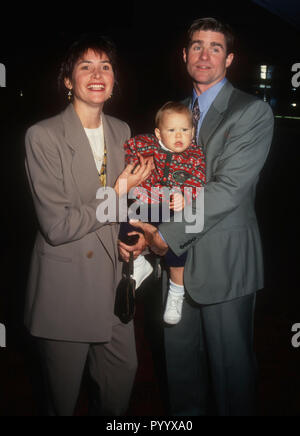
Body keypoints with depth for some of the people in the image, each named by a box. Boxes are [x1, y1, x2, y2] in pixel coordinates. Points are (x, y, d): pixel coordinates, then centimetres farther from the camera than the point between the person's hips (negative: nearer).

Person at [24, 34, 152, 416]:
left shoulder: (122, 132, 6)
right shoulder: (43, 136, -15)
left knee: (122, 374, 17)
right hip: (64, 287, -5)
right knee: (63, 396, 13)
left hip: (112, 278, 6)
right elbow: (57, 226, -20)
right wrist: (116, 197, -15)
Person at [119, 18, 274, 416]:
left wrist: (167, 235, -19)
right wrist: (141, 228, -8)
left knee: (230, 365, 9)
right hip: (175, 257, 6)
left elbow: (229, 188, -18)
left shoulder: (254, 112, -7)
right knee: (180, 360, 18)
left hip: (225, 261, -5)